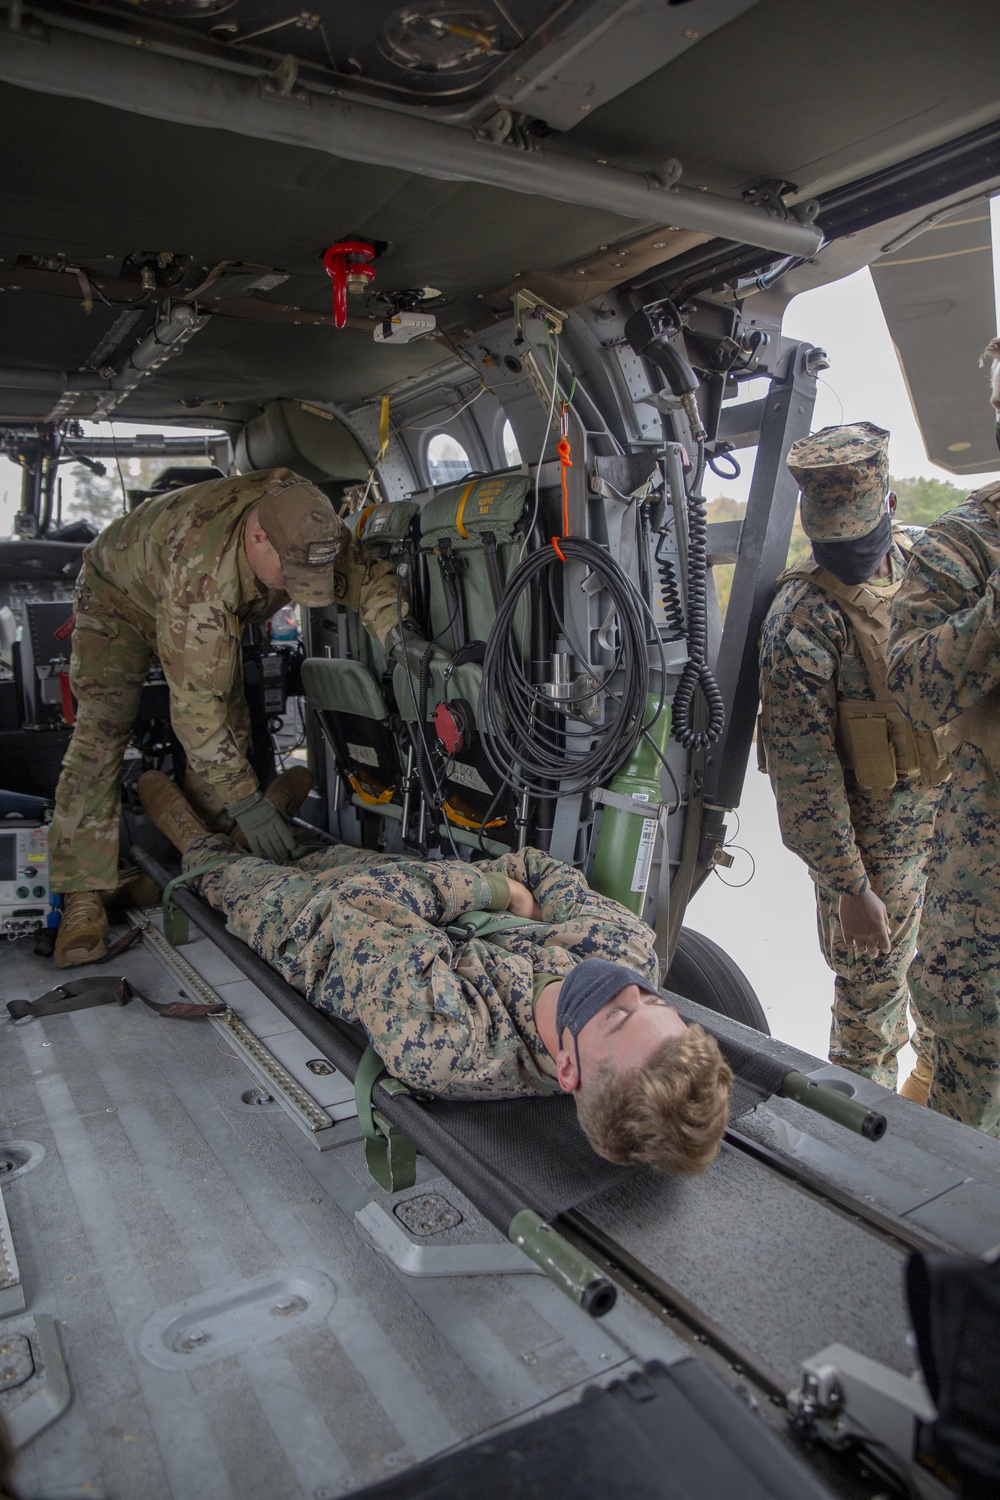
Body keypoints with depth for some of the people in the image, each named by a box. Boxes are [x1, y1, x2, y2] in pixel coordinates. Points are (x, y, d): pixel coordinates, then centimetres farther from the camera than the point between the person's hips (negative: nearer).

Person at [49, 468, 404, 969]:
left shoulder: (307, 526, -30)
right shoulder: (199, 566, -47)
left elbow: (367, 574, -17)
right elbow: (195, 697, -45)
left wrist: (399, 630, -40)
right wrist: (244, 798, -43)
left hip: (215, 608, 6)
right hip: (120, 595, -6)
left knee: (231, 726, -6)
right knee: (102, 728, -19)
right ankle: (83, 896, -16)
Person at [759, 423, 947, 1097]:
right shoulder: (803, 617, -23)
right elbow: (804, 769, -21)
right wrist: (848, 886, -18)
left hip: (952, 814, 6)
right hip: (873, 837, -6)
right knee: (874, 991, 8)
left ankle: (936, 1081, 50)